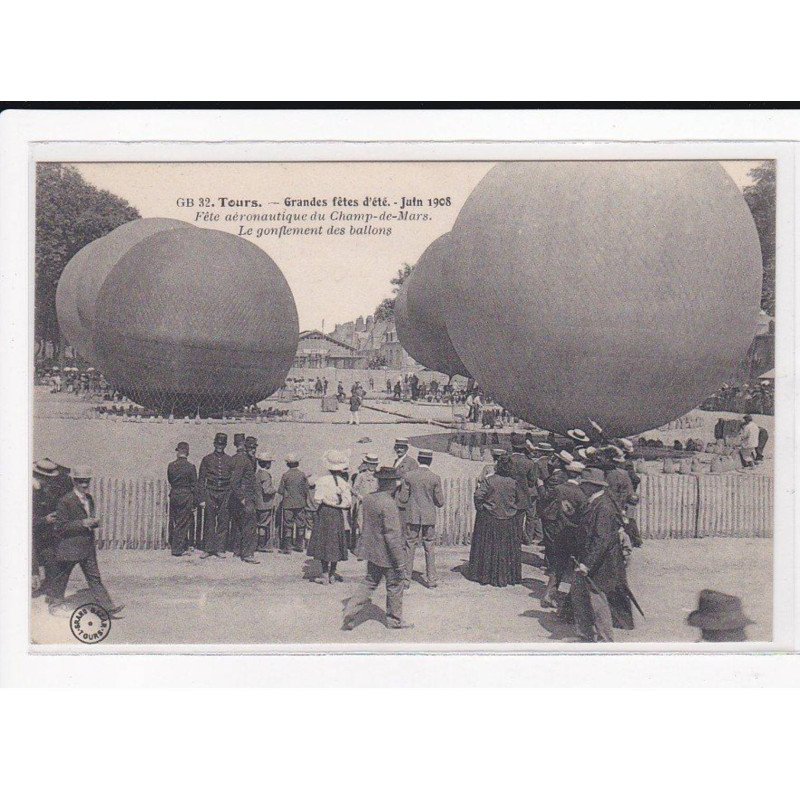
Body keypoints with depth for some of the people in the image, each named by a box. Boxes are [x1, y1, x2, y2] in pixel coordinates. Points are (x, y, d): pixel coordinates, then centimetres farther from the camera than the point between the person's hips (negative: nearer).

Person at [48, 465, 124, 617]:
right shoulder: (66, 501, -15)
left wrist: (94, 522, 0)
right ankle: (55, 604, 30)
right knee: (61, 577, 11)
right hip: (69, 546, -6)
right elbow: (59, 526, -17)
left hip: (88, 546, 6)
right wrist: (82, 523, -22)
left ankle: (108, 608, 5)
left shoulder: (89, 499, 9)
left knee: (94, 577, 6)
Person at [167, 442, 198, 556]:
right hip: (186, 496, -4)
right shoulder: (190, 466, -10)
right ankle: (177, 549, 3)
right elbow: (194, 485, -7)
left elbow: (169, 481, 10)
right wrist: (194, 502, -2)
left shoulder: (171, 465, 0)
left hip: (173, 494, 4)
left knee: (174, 522, 13)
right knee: (183, 523, 2)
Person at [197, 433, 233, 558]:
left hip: (225, 495, 1)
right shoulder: (207, 459, 5)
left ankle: (220, 549, 7)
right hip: (210, 493, -1)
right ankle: (208, 549, 6)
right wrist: (201, 499, -3)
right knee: (209, 522, 0)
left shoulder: (230, 460, 8)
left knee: (223, 522, 1)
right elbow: (201, 480, 4)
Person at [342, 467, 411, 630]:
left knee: (370, 583, 18)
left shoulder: (368, 498, 0)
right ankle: (394, 620, 24)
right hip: (387, 554, -7)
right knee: (395, 586, 10)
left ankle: (351, 610, 9)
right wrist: (400, 562, -19)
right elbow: (392, 535, -24)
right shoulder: (388, 504, -25)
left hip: (372, 551, 8)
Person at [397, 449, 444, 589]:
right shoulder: (435, 478, -7)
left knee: (409, 549, 6)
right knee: (430, 549, 10)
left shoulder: (408, 476, -6)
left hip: (412, 517, 0)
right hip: (429, 518, 0)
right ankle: (431, 579, 13)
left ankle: (406, 579, 8)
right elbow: (440, 502, -4)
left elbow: (402, 499, -4)